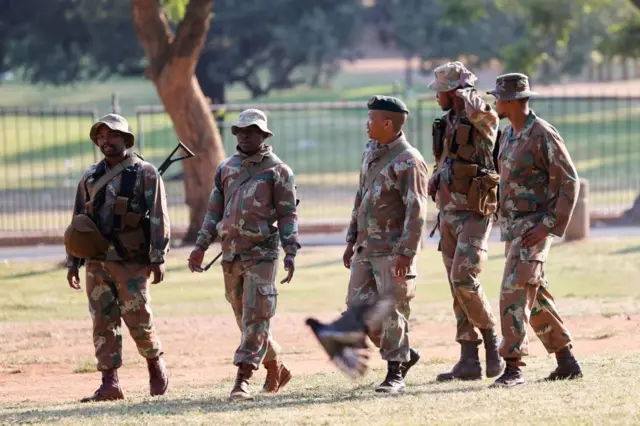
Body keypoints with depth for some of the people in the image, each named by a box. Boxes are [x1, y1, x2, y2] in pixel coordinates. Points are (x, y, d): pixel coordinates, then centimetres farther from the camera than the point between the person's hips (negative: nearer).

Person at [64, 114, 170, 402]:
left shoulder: (145, 174, -1)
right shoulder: (90, 177, 14)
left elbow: (158, 218, -6)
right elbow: (76, 224, 17)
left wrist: (158, 259, -13)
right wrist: (72, 263, 12)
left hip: (131, 261, -5)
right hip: (96, 261, 5)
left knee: (138, 319, -6)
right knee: (103, 323, 1)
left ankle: (156, 365, 19)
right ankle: (110, 384, 2)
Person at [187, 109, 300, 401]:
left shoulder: (277, 170, -1)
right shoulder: (226, 168, 13)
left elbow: (288, 214, -4)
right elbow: (214, 210, 16)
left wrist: (290, 253, -13)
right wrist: (201, 246, 8)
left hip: (261, 254, -6)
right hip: (231, 254, 6)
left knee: (256, 318, -10)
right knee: (245, 318, 12)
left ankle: (243, 379, -14)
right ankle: (276, 370, 28)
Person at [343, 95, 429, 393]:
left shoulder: (408, 161, -14)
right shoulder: (371, 152, 13)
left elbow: (416, 211, -18)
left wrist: (406, 252, -23)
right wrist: (352, 240, 20)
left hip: (393, 250, -9)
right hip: (366, 247, 9)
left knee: (392, 311, -6)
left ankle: (395, 373, 3)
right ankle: (404, 354, 21)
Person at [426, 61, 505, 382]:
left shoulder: (483, 122, -9)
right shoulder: (447, 124, 14)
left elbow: (480, 111, -30)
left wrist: (467, 95, -13)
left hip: (474, 214, -8)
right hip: (448, 215, 8)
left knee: (464, 280, -19)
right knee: (458, 288, 6)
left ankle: (493, 342, -3)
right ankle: (469, 361, 7)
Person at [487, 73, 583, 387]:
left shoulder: (543, 135, -15)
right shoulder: (509, 134, 12)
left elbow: (570, 182, -16)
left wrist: (550, 225, -22)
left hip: (535, 227, -9)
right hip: (512, 228, 9)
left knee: (515, 291, -18)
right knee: (535, 297, 13)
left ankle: (513, 367, -20)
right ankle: (567, 361, 22)